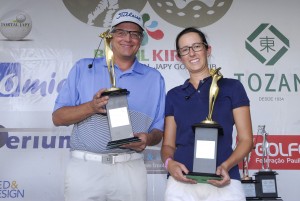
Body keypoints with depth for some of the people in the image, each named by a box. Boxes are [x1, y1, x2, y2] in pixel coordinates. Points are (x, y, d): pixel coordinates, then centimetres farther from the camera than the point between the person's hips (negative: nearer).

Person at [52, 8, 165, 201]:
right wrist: (91, 107, -15)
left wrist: (147, 138, -14)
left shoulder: (154, 78, 8)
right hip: (85, 167, -1)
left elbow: (159, 130, 8)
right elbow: (58, 117, 1)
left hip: (130, 170, 1)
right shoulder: (83, 68, 4)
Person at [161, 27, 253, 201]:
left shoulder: (232, 87, 4)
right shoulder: (173, 95, 11)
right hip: (181, 182, 2)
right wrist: (169, 162, -11)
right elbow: (168, 144, 10)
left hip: (224, 182, -2)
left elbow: (246, 139, 2)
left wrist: (226, 166, -15)